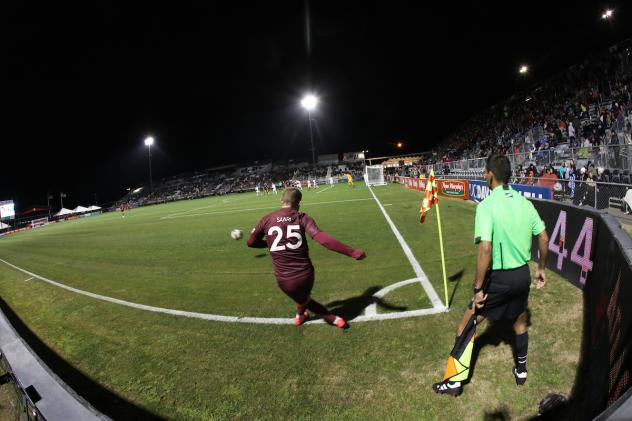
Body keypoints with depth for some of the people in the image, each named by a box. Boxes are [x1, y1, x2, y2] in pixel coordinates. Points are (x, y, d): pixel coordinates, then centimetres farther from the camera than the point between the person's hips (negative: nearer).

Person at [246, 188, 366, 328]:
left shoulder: (267, 219, -2)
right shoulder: (302, 218, -6)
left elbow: (251, 242, 11)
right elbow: (322, 239, -21)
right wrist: (352, 252, -21)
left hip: (284, 280, 1)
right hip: (305, 274, -1)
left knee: (302, 299, 30)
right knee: (304, 296, 34)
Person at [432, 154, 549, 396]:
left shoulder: (487, 205, -20)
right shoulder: (524, 202, 0)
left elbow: (485, 249, -27)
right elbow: (544, 238, 7)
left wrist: (478, 288, -19)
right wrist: (541, 268, 22)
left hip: (499, 278, -6)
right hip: (523, 274, 6)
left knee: (466, 326, 8)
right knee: (520, 324, 28)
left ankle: (455, 381, 17)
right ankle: (521, 371, 47)